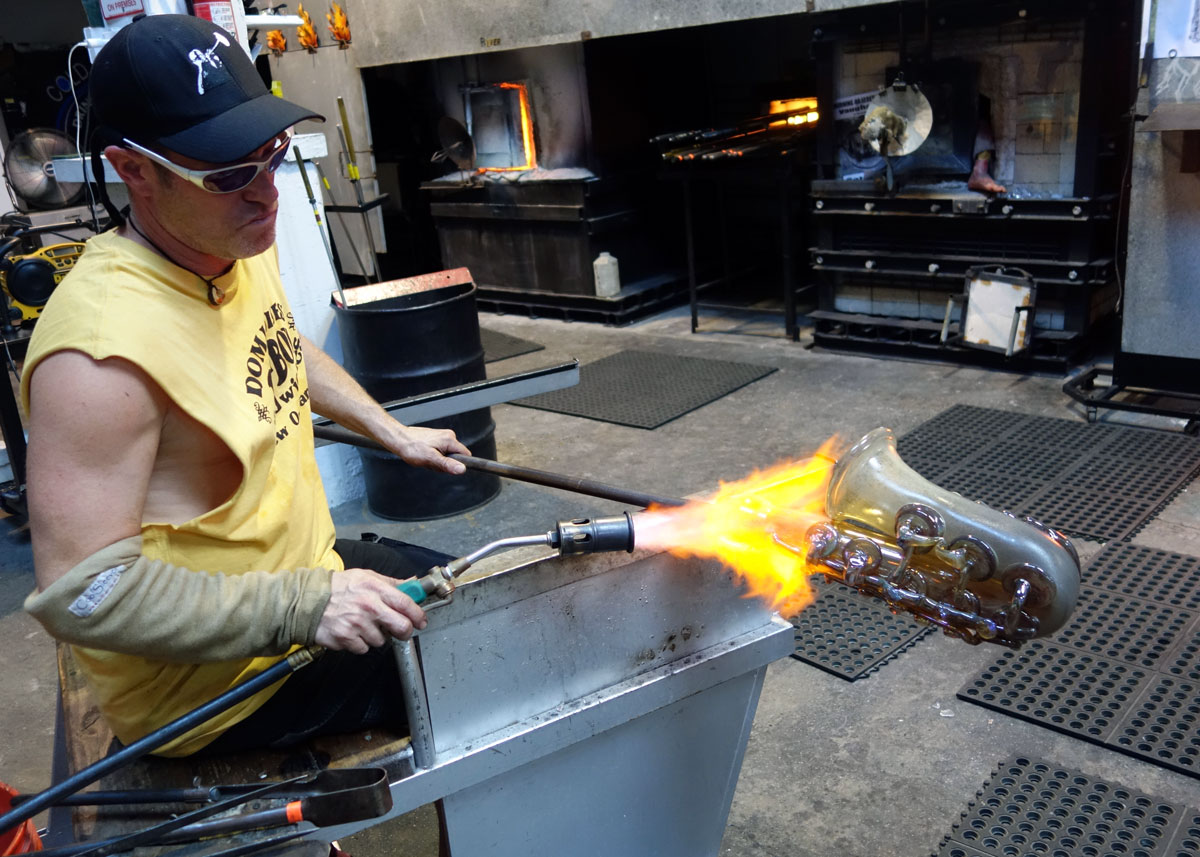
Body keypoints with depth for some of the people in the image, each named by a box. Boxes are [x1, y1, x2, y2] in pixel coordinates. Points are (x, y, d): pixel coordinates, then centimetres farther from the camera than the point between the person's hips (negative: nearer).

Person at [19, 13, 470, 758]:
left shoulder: (243, 248, -3)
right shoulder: (102, 348, -32)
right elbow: (80, 593, -30)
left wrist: (393, 432, 19)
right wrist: (302, 609, -33)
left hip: (307, 576, 9)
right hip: (214, 683, -9)